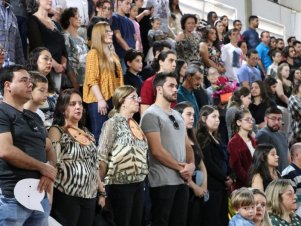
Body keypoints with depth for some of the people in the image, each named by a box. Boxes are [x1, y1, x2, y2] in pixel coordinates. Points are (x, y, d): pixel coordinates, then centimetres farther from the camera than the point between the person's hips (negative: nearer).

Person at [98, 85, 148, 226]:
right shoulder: (113, 122, -7)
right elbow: (102, 155, -11)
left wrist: (142, 177, 9)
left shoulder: (135, 124, 14)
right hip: (121, 183, -7)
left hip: (138, 183, 7)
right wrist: (101, 182, -12)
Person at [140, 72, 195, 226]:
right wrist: (180, 167, -9)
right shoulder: (151, 115, -10)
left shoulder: (177, 115, 16)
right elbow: (157, 150, -16)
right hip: (163, 181, -8)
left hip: (182, 180, 8)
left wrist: (191, 165, -3)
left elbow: (187, 145, 17)